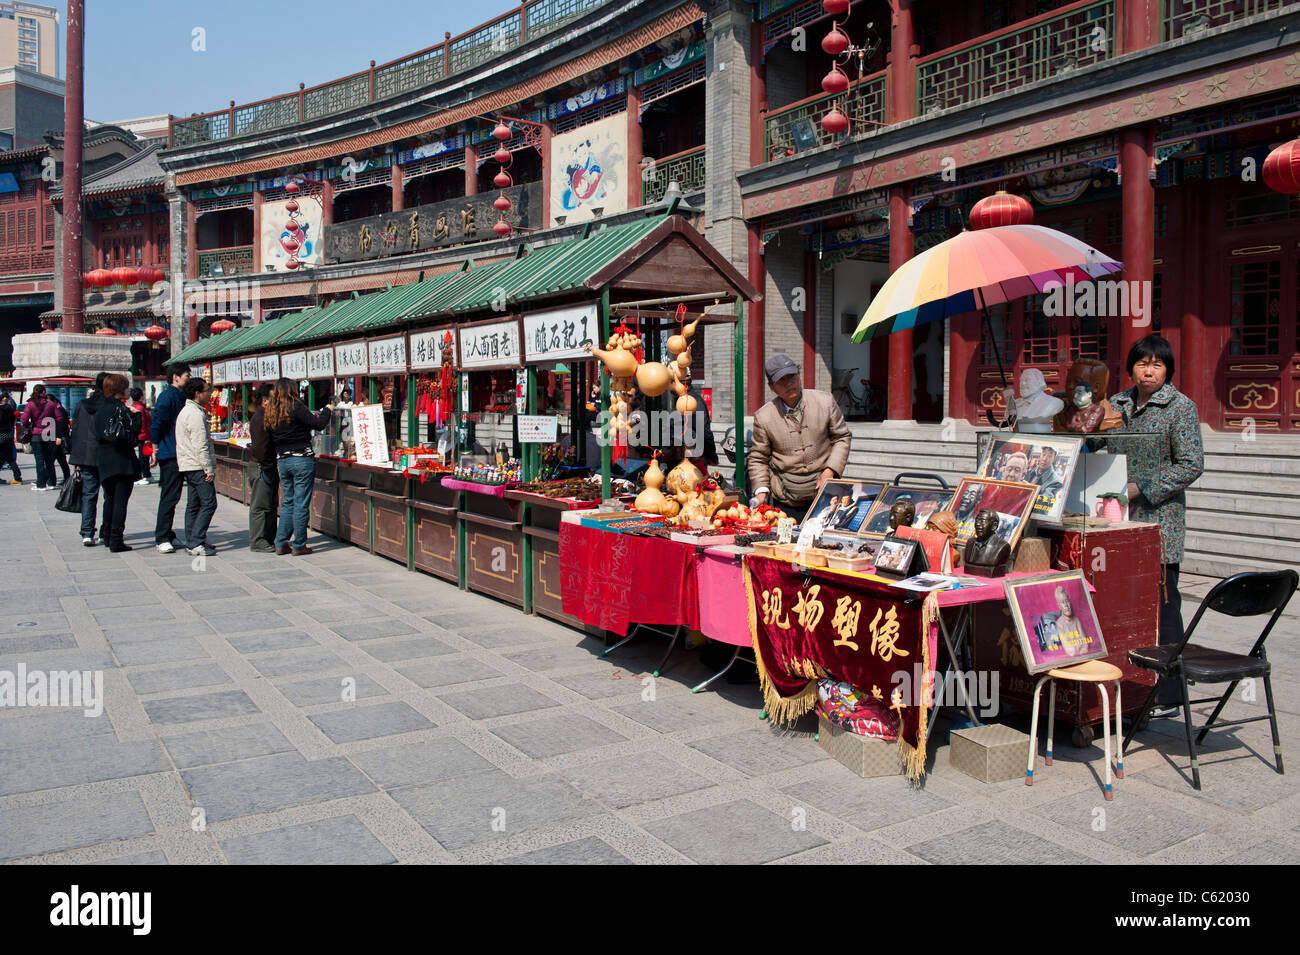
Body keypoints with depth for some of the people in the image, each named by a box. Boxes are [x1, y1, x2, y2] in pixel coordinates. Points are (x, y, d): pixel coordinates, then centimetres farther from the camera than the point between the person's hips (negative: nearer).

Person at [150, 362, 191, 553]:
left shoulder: (178, 396, 16)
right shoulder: (168, 396, -13)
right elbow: (157, 422, -18)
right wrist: (156, 448, -14)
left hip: (177, 455, 9)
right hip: (170, 455, -9)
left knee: (170, 496, 14)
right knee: (169, 496, -7)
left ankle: (166, 535, 22)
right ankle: (162, 538, -2)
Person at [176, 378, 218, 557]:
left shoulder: (186, 411, 18)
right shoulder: (196, 414, -15)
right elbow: (200, 445, -20)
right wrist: (209, 469, -17)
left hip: (187, 466, 11)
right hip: (198, 467, -11)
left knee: (193, 505, 12)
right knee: (208, 503, -10)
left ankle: (191, 543, 16)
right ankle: (196, 544, -13)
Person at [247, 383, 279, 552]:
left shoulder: (268, 416, 16)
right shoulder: (259, 419, -15)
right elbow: (260, 447, -21)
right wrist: (266, 468, -20)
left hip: (271, 467, 10)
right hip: (263, 468, -10)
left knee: (271, 505, 14)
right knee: (260, 505, -4)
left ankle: (270, 538, 22)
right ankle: (257, 541, 2)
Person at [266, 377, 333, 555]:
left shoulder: (270, 412, 8)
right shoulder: (295, 407, -12)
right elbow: (318, 424, -14)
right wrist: (327, 411, 5)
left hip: (282, 460, 7)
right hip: (302, 459, -7)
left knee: (287, 503, 15)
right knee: (301, 504, 0)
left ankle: (280, 544, 15)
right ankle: (299, 546, 4)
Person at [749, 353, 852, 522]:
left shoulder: (825, 402, -2)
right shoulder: (763, 416, -4)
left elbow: (842, 437, 8)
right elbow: (758, 459, 6)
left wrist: (830, 470, -5)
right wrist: (761, 491, -7)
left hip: (824, 491, 1)